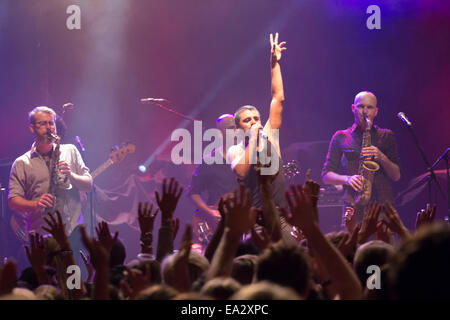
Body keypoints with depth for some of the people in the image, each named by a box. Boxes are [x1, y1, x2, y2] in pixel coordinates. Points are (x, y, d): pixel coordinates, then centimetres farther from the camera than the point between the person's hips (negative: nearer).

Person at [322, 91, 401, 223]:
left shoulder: (386, 136, 15)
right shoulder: (341, 137, 14)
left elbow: (396, 176, 10)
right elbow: (326, 175, 11)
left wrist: (381, 157, -7)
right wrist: (347, 179, -9)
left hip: (383, 207, 0)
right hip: (354, 207, 0)